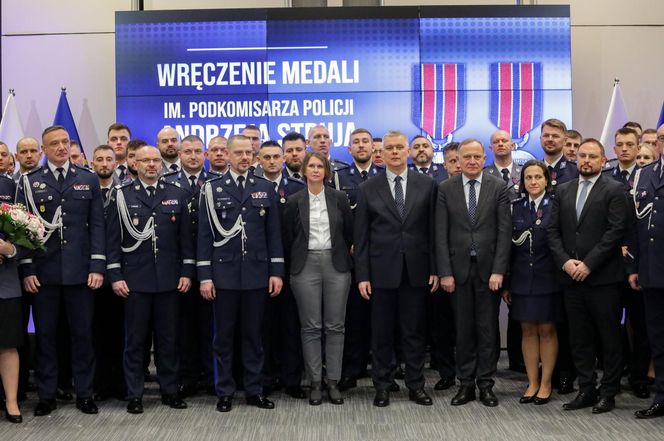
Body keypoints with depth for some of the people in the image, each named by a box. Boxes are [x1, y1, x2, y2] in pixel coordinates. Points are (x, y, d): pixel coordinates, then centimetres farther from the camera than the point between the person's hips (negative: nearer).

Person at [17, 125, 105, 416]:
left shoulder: (89, 180, 8)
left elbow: (97, 225, 4)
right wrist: (26, 270, -5)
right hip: (43, 271, 0)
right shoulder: (29, 182, 6)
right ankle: (47, 395, 16)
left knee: (82, 333, 5)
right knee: (45, 334, 5)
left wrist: (97, 266, -5)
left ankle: (84, 393, 15)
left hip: (80, 271, 0)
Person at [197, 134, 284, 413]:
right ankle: (225, 392, 16)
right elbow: (205, 235, -2)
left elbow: (274, 234, 6)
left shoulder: (266, 188, 6)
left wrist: (276, 271, 0)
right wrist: (205, 276, -6)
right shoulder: (212, 188, 1)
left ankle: (254, 390, 18)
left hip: (257, 272, 2)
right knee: (224, 335, 6)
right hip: (224, 272, -1)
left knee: (253, 335, 9)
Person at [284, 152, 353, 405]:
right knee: (311, 327, 1)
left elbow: (349, 232, 9)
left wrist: (342, 256, 10)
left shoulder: (339, 199, 4)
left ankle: (333, 381, 11)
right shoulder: (295, 201, 2)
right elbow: (288, 237, 7)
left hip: (336, 264, 1)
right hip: (306, 265, -1)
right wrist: (296, 261, 7)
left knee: (335, 325, 2)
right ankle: (315, 382, 9)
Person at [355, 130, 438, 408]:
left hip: (416, 270, 0)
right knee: (381, 332, 7)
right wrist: (362, 275, -4)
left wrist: (435, 268, 0)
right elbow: (361, 236, 1)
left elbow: (432, 229, 4)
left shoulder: (427, 185, 3)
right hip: (382, 270, 0)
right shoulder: (368, 189, 2)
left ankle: (416, 385, 18)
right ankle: (382, 386, 18)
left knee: (414, 330, 8)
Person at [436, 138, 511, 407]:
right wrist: (445, 272, -5)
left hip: (488, 268, -1)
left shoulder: (499, 187, 1)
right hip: (459, 268, 1)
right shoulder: (446, 189, 3)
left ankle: (485, 384, 14)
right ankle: (466, 383, 15)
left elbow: (504, 231, -2)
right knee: (463, 329, 6)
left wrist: (498, 270, -9)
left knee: (488, 329, 5)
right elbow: (441, 234, 1)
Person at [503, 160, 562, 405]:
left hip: (548, 278, -3)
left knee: (547, 330, 5)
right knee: (528, 330, 7)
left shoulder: (557, 206, -2)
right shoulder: (515, 208, 7)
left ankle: (545, 383, 15)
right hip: (521, 278, 3)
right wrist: (505, 283, 2)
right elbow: (509, 246, 5)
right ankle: (532, 383, 16)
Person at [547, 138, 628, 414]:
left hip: (603, 277, -5)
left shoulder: (614, 190, -2)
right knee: (579, 338, 9)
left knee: (609, 337, 4)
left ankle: (608, 392, 13)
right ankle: (586, 390, 18)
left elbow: (616, 231, -10)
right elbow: (553, 231, 9)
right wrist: (565, 261, -6)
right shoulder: (563, 191, 13)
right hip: (571, 277, 5)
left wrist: (588, 264, -15)